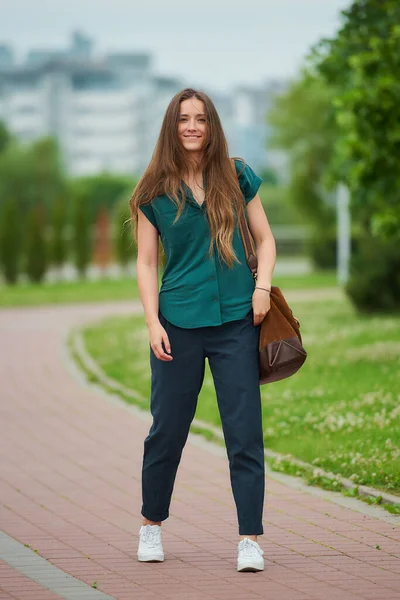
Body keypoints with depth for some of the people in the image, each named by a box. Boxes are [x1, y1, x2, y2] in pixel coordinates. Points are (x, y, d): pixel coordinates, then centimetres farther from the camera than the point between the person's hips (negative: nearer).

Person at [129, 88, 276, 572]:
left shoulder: (236, 177, 5)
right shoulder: (155, 191, 3)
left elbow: (264, 238, 12)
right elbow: (146, 263, 5)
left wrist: (263, 286, -5)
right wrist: (153, 322, -5)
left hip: (236, 321, 0)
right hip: (178, 324, 0)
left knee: (245, 432, -4)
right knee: (167, 430, 7)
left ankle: (249, 539, 0)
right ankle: (151, 524, 27)